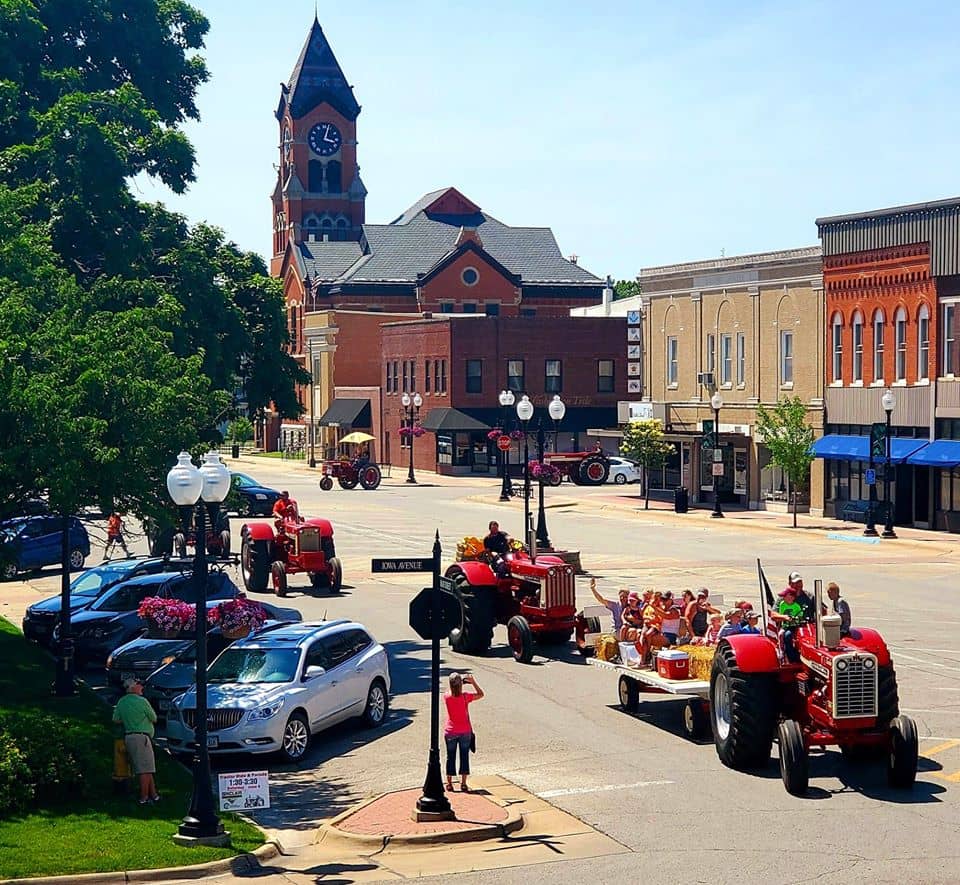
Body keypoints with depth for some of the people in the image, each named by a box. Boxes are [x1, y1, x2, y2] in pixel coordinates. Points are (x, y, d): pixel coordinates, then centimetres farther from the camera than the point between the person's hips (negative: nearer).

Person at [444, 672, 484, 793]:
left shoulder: (446, 696, -11)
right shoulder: (465, 696, -16)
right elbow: (480, 694, -3)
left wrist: (460, 683, 5)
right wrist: (473, 681, -7)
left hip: (450, 732, 1)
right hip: (465, 732, -1)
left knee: (450, 757, 11)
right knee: (464, 757, 8)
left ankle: (449, 784, 15)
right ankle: (463, 784, 9)